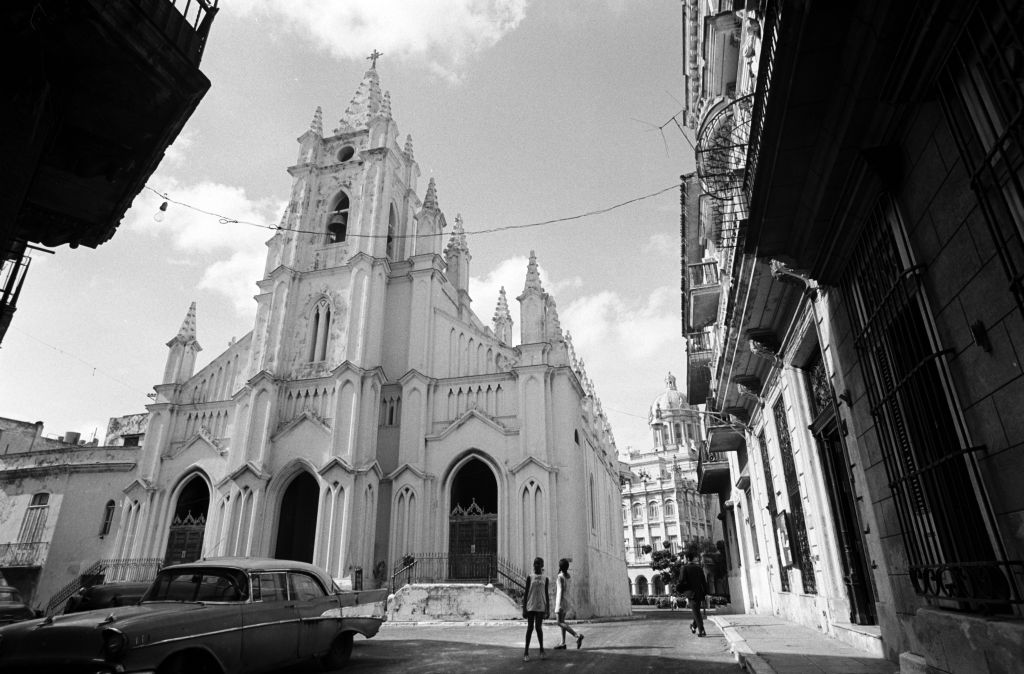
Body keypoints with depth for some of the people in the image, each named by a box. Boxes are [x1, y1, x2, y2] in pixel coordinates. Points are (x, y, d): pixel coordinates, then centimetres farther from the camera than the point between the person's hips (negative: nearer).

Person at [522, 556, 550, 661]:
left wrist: (548, 610, 4)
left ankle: (542, 650, 14)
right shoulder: (530, 578, 2)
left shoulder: (545, 579, 5)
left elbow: (546, 594, 8)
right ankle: (526, 651, 8)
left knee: (538, 627, 0)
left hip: (541, 607, 0)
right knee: (530, 627, 1)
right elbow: (526, 593, 2)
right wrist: (524, 609, -3)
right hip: (531, 606, 0)